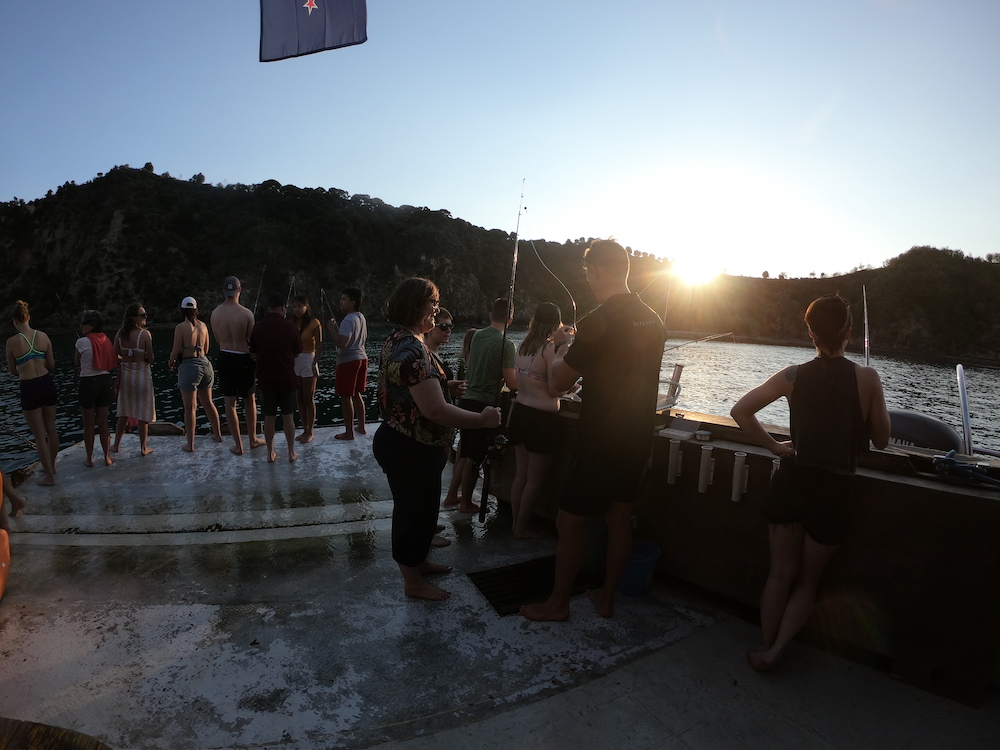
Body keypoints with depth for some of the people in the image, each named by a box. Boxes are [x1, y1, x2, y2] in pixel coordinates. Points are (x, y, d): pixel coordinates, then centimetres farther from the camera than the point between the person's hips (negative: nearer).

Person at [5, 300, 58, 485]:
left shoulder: (12, 341, -11)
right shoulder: (43, 336, -3)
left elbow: (13, 371, 1)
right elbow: (51, 365, 5)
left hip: (29, 388, -4)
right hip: (47, 383, 4)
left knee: (39, 435, 6)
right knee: (51, 428, 20)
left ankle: (49, 476, 13)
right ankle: (51, 466, 36)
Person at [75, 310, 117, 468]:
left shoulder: (82, 342, -11)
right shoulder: (106, 340, 5)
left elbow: (76, 362, 3)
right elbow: (111, 362, 6)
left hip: (88, 382, -5)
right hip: (105, 381, 5)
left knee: (88, 424, 7)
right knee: (103, 422, 12)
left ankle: (89, 459, 15)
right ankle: (107, 457, 16)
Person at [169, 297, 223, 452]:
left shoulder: (180, 327, -11)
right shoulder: (203, 325, 5)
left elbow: (176, 351, -9)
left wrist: (171, 362, 10)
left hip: (189, 366, -5)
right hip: (205, 364, 6)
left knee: (189, 407, 1)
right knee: (208, 403, 19)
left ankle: (190, 444, 7)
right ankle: (217, 434, 30)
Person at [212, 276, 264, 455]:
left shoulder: (215, 313, -1)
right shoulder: (246, 313, -13)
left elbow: (218, 340, 10)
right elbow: (252, 341, -8)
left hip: (224, 358, 3)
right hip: (243, 359, -3)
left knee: (230, 403, 8)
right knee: (249, 400, 14)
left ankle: (238, 445, 13)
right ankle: (253, 439, 26)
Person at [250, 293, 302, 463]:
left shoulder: (258, 326, -4)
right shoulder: (289, 326, -9)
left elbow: (254, 353, 6)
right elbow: (297, 353, 0)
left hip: (266, 379, 1)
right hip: (287, 379, -1)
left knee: (269, 417, 10)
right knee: (288, 417, 9)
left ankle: (270, 453, 18)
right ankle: (291, 453, 14)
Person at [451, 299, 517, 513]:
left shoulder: (477, 336, 6)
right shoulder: (506, 344, -15)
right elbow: (511, 383, -17)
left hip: (468, 399, 7)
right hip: (485, 405, -7)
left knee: (465, 453, 20)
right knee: (475, 457, 5)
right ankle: (466, 503, 17)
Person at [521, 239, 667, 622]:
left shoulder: (596, 322, -20)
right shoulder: (653, 321, 5)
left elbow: (557, 382, -15)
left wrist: (560, 345, 3)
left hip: (599, 443, -7)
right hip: (638, 441, 8)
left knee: (569, 521, 7)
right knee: (620, 518, 17)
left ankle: (558, 603, 20)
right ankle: (607, 597, 31)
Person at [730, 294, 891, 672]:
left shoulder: (794, 375, -4)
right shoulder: (866, 378, -9)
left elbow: (740, 410, -7)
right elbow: (881, 440, 0)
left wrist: (774, 446, 3)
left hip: (791, 482, 2)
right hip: (836, 490, -1)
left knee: (780, 573, 18)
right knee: (807, 580, 17)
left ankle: (764, 646, 25)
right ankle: (775, 650, 10)